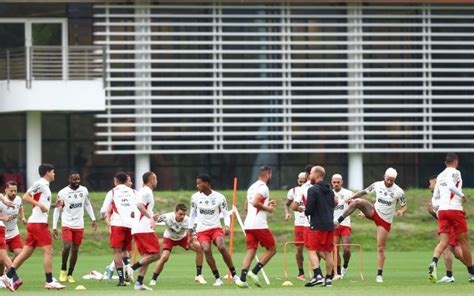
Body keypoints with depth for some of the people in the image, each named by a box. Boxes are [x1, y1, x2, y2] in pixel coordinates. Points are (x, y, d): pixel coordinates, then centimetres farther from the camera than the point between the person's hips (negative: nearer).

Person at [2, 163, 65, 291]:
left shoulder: (44, 185, 19)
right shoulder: (39, 184, -8)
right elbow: (26, 197, -15)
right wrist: (40, 204, -22)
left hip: (33, 223, 10)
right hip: (38, 223, -10)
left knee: (26, 252, 8)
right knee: (48, 251, -8)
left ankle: (9, 276, 7)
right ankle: (49, 281, -7)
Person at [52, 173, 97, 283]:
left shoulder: (84, 190, 2)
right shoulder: (63, 193, -8)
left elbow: (87, 204, 18)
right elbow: (57, 210, -1)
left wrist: (93, 219, 11)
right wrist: (54, 227, -3)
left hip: (79, 226, 4)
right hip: (66, 224, -4)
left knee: (75, 250, 5)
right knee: (67, 246, -20)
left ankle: (70, 274, 16)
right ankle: (63, 270, 2)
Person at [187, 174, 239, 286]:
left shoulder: (219, 197, -4)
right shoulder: (195, 197, 3)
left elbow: (225, 214, 1)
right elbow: (192, 215, 12)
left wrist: (227, 226, -19)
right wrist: (189, 234, 11)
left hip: (216, 228, -2)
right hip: (201, 230, 2)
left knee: (222, 247, -27)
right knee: (206, 249, -25)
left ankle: (234, 275, -16)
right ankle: (217, 279, -16)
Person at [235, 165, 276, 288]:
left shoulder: (251, 187, 20)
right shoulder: (263, 188, -9)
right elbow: (255, 203, -23)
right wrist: (267, 208, -7)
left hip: (248, 224, 8)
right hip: (259, 225, -8)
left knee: (251, 251, 5)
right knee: (272, 250, 5)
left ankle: (242, 279, -9)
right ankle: (254, 272, -6)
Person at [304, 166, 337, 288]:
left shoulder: (313, 190, -10)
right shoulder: (330, 191, 13)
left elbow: (309, 209, -16)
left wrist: (306, 211, 6)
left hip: (317, 225, -7)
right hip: (330, 225, 7)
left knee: (312, 250, -4)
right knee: (328, 252, 11)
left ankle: (317, 276, -19)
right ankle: (328, 278, 12)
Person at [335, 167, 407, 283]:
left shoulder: (399, 192, -12)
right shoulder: (377, 185, -5)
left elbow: (405, 206, -3)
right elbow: (364, 192, 7)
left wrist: (401, 211, -25)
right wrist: (351, 198, -5)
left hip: (385, 221, -2)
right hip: (374, 212, 2)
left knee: (381, 248, -3)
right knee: (357, 202, -25)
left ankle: (379, 274, 6)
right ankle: (339, 220, -22)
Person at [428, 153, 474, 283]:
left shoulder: (440, 176, 15)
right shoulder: (455, 172, -5)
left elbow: (435, 194, 20)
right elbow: (451, 186, -22)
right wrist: (461, 195, -9)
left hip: (442, 210, 5)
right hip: (455, 210, -5)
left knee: (444, 242, -3)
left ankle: (433, 263, -31)